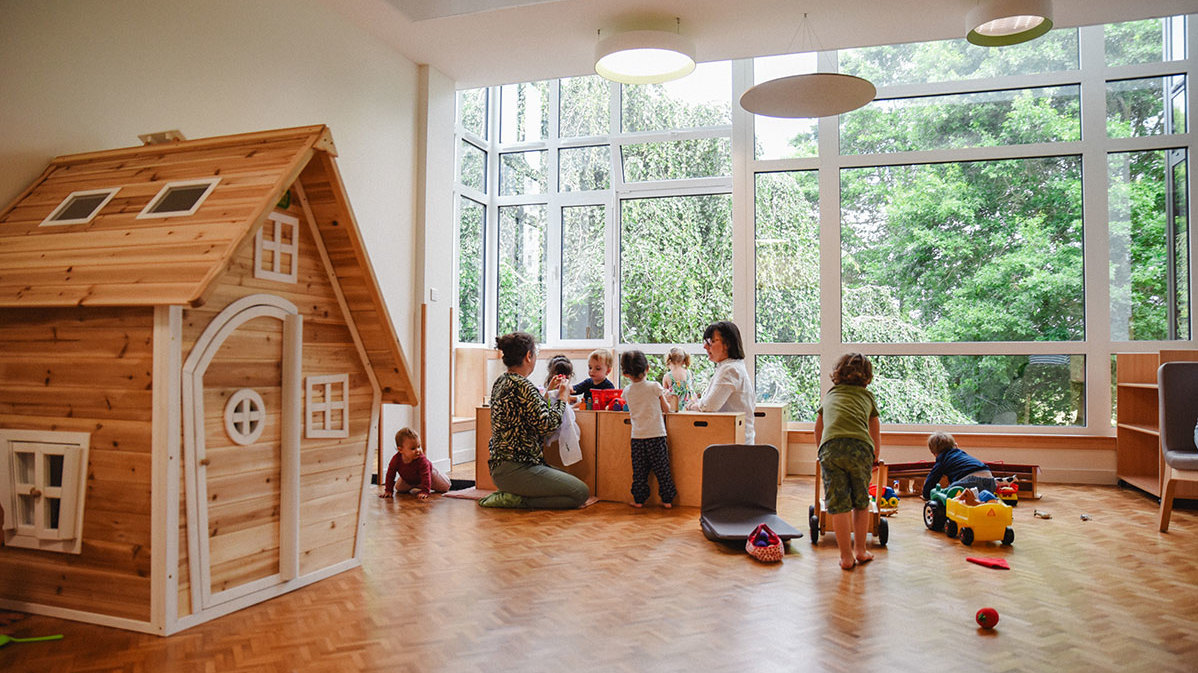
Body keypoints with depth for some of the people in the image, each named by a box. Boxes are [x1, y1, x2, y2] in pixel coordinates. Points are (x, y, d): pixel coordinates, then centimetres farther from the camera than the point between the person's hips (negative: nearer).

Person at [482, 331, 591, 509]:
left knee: (571, 480, 18)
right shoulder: (522, 385, -19)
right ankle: (516, 500, -7)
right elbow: (546, 424, -19)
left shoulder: (501, 381, 11)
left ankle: (510, 494, 8)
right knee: (581, 493, -8)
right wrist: (562, 396, -5)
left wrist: (548, 391, 22)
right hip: (515, 469, -10)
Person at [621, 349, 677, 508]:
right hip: (656, 435, -2)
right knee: (662, 469, 7)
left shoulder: (627, 391, 3)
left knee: (639, 471, 10)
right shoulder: (655, 386, -6)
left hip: (637, 437, 2)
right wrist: (667, 402, 24)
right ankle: (667, 499, 12)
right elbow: (666, 409, 0)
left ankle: (639, 499, 15)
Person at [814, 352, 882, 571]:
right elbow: (876, 432, 37)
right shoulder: (867, 395, 27)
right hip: (860, 447, 0)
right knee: (861, 502, 18)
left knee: (838, 504, 6)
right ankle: (860, 550, 26)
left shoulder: (829, 395, 30)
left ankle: (846, 556, 9)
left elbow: (818, 429, 41)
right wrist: (875, 459, 52)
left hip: (831, 447, 0)